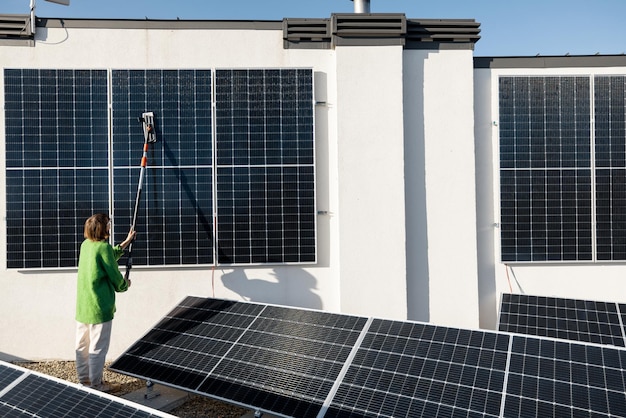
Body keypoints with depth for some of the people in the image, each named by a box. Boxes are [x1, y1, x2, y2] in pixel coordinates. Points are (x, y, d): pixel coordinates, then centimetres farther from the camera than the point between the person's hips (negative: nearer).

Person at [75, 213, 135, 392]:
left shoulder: (85, 245, 7)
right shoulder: (103, 247, -17)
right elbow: (114, 275, -12)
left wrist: (127, 242, 26)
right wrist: (125, 284, 8)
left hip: (82, 306, 9)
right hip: (99, 307, -8)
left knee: (82, 345, 17)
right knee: (97, 348, 3)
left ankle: (84, 379, 31)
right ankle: (95, 384, 13)